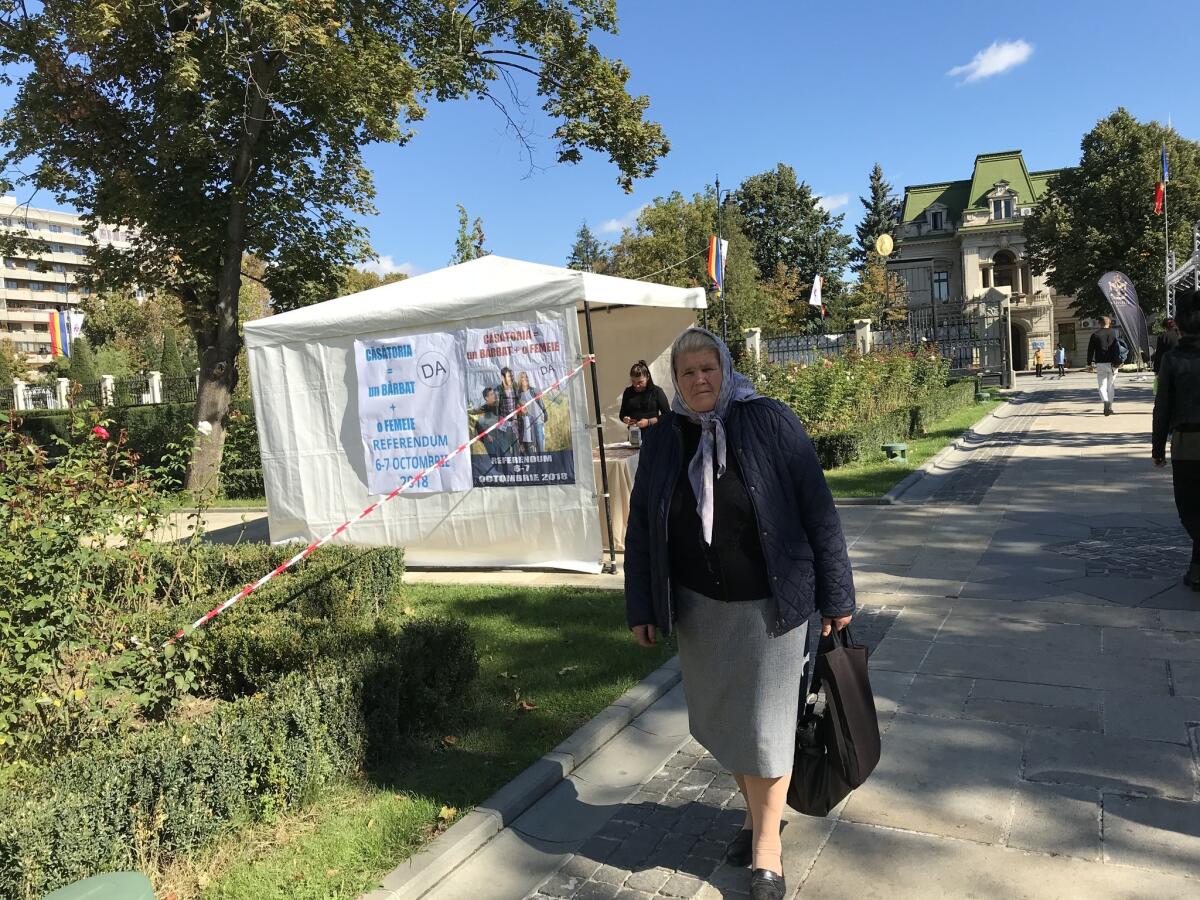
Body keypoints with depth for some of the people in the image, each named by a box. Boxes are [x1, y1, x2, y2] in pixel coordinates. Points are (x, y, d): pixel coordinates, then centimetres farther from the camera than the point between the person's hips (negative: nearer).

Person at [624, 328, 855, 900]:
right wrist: (641, 609, 5)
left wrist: (836, 595, -6)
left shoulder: (770, 423, -11)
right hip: (699, 609, 4)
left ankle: (766, 842, 26)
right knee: (720, 720, 14)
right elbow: (640, 528, 5)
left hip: (767, 606, -3)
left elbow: (817, 511, -8)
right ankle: (756, 811, 39)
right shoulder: (663, 439, 0)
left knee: (763, 725, 5)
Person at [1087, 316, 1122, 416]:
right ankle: (1109, 407, 16)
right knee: (1111, 386, 11)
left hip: (1100, 364, -1)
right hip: (1112, 363, 1)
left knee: (1102, 385, 1)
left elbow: (1090, 350, 3)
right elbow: (1117, 349, -3)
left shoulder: (1095, 335, 1)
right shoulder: (1113, 333, 1)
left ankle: (1106, 402, -25)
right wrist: (1118, 362, -1)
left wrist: (1089, 363, 10)